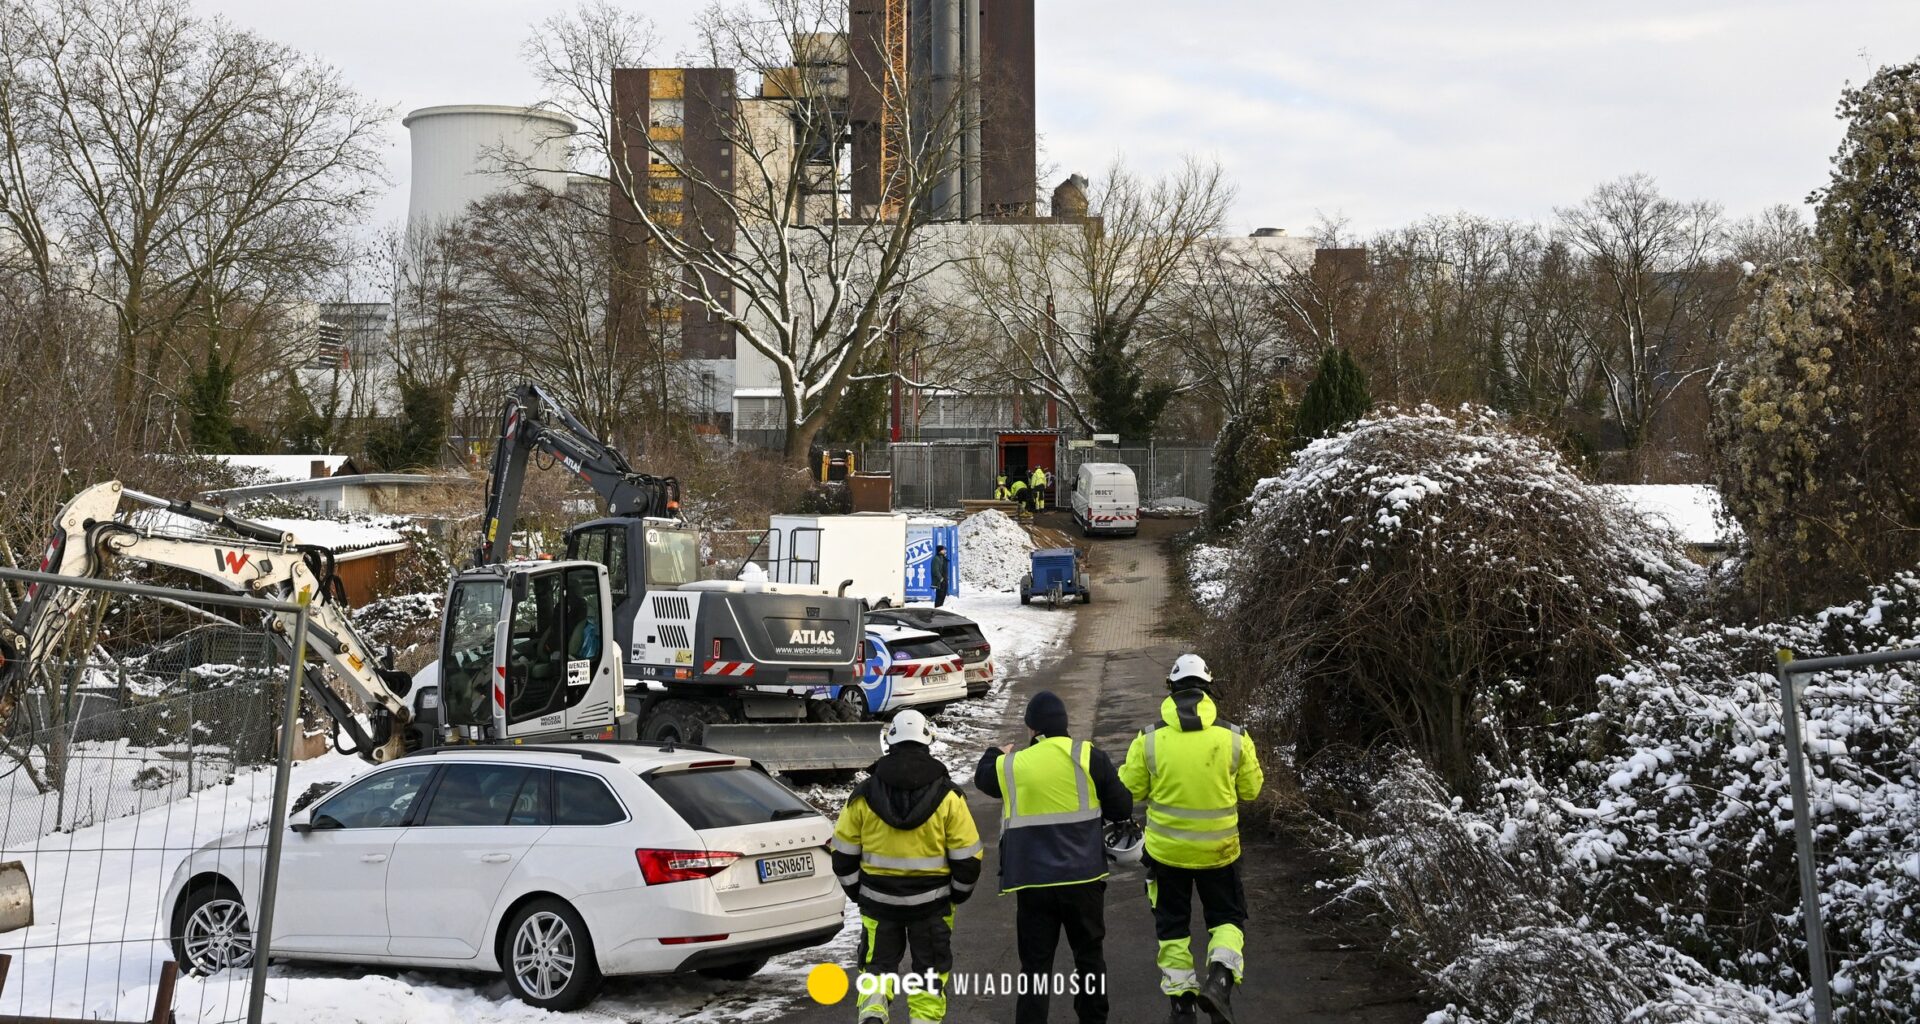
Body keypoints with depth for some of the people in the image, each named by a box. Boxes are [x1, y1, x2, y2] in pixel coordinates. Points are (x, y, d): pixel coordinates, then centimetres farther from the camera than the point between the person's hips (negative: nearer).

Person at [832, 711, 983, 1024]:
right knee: (929, 968, 13)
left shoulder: (864, 795, -3)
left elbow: (843, 852, 2)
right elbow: (967, 855, -5)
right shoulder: (947, 796, -7)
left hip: (878, 901, 1)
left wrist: (858, 893, 14)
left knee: (878, 964, 15)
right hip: (931, 903, -1)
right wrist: (957, 895, 10)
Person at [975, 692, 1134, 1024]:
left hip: (1032, 882, 1)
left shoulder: (1010, 766, 0)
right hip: (1083, 877, 0)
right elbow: (1122, 808, -1)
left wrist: (995, 754, 44)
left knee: (1035, 964, 6)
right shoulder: (1088, 756, -6)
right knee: (1089, 955, 16)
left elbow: (982, 777, 23)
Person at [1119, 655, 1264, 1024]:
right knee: (1227, 917, 18)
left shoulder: (1149, 739, -11)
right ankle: (1220, 977, -6)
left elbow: (1131, 790, -3)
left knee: (1172, 925, 17)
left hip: (1166, 850, 0)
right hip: (1219, 849, 0)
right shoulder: (1233, 737, -9)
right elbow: (1250, 789, 1)